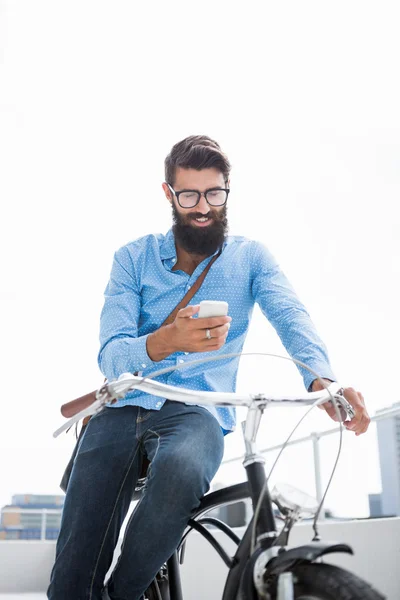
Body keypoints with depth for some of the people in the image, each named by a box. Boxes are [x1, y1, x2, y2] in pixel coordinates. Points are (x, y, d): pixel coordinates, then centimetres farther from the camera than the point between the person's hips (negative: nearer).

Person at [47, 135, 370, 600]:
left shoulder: (250, 257, 9)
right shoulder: (134, 259, 7)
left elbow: (291, 317, -8)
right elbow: (111, 356, -5)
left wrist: (321, 379, -31)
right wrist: (167, 340, -28)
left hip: (198, 410, 0)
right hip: (125, 405, 1)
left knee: (181, 471, -36)